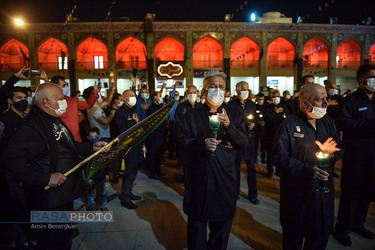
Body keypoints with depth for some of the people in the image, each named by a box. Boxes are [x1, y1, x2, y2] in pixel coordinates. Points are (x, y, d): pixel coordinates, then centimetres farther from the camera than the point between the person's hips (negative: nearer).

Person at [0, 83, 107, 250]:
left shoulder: (55, 121, 9)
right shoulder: (33, 127, -25)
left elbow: (69, 147, 21)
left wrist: (92, 147, 11)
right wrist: (46, 177, -33)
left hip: (65, 195, 10)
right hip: (49, 204, -9)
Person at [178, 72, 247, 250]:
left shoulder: (234, 117, 7)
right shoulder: (191, 115, 4)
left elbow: (243, 143, -4)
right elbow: (183, 141, -4)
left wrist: (229, 126, -20)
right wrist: (203, 143, -21)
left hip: (225, 179, 1)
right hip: (198, 178, -1)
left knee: (222, 223, 16)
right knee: (197, 222, 14)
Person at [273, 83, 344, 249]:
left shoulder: (328, 122, 5)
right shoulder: (289, 125, -14)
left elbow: (339, 148, 11)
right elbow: (279, 158, -18)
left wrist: (327, 151, -13)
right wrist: (307, 170, -28)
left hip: (324, 190, 6)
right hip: (297, 191, -5)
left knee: (322, 233, 19)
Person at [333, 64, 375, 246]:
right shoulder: (351, 100, -7)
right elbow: (345, 123, -20)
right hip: (355, 154, -6)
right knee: (350, 191, 1)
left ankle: (357, 223, 30)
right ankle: (342, 228, 14)